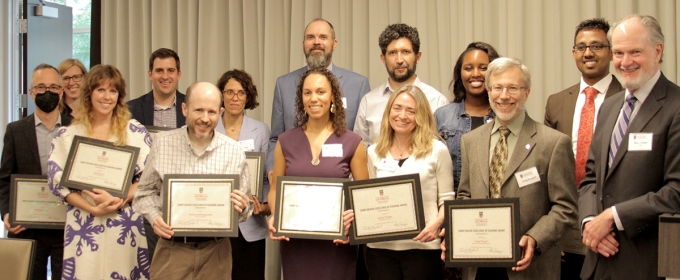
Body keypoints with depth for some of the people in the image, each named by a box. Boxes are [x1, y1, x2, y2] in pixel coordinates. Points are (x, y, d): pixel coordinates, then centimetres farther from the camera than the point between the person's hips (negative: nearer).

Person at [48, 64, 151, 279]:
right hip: (83, 225, 0)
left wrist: (119, 200, -15)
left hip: (125, 224, 0)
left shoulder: (135, 131, 4)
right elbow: (57, 181, 1)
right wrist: (93, 208, -11)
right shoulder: (67, 135, 6)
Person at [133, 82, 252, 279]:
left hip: (216, 251, 1)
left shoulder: (234, 151, -1)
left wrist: (242, 207, -16)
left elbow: (244, 209, 6)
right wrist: (154, 217, -11)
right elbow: (145, 192, 8)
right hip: (172, 248, -1)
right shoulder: (163, 143, -2)